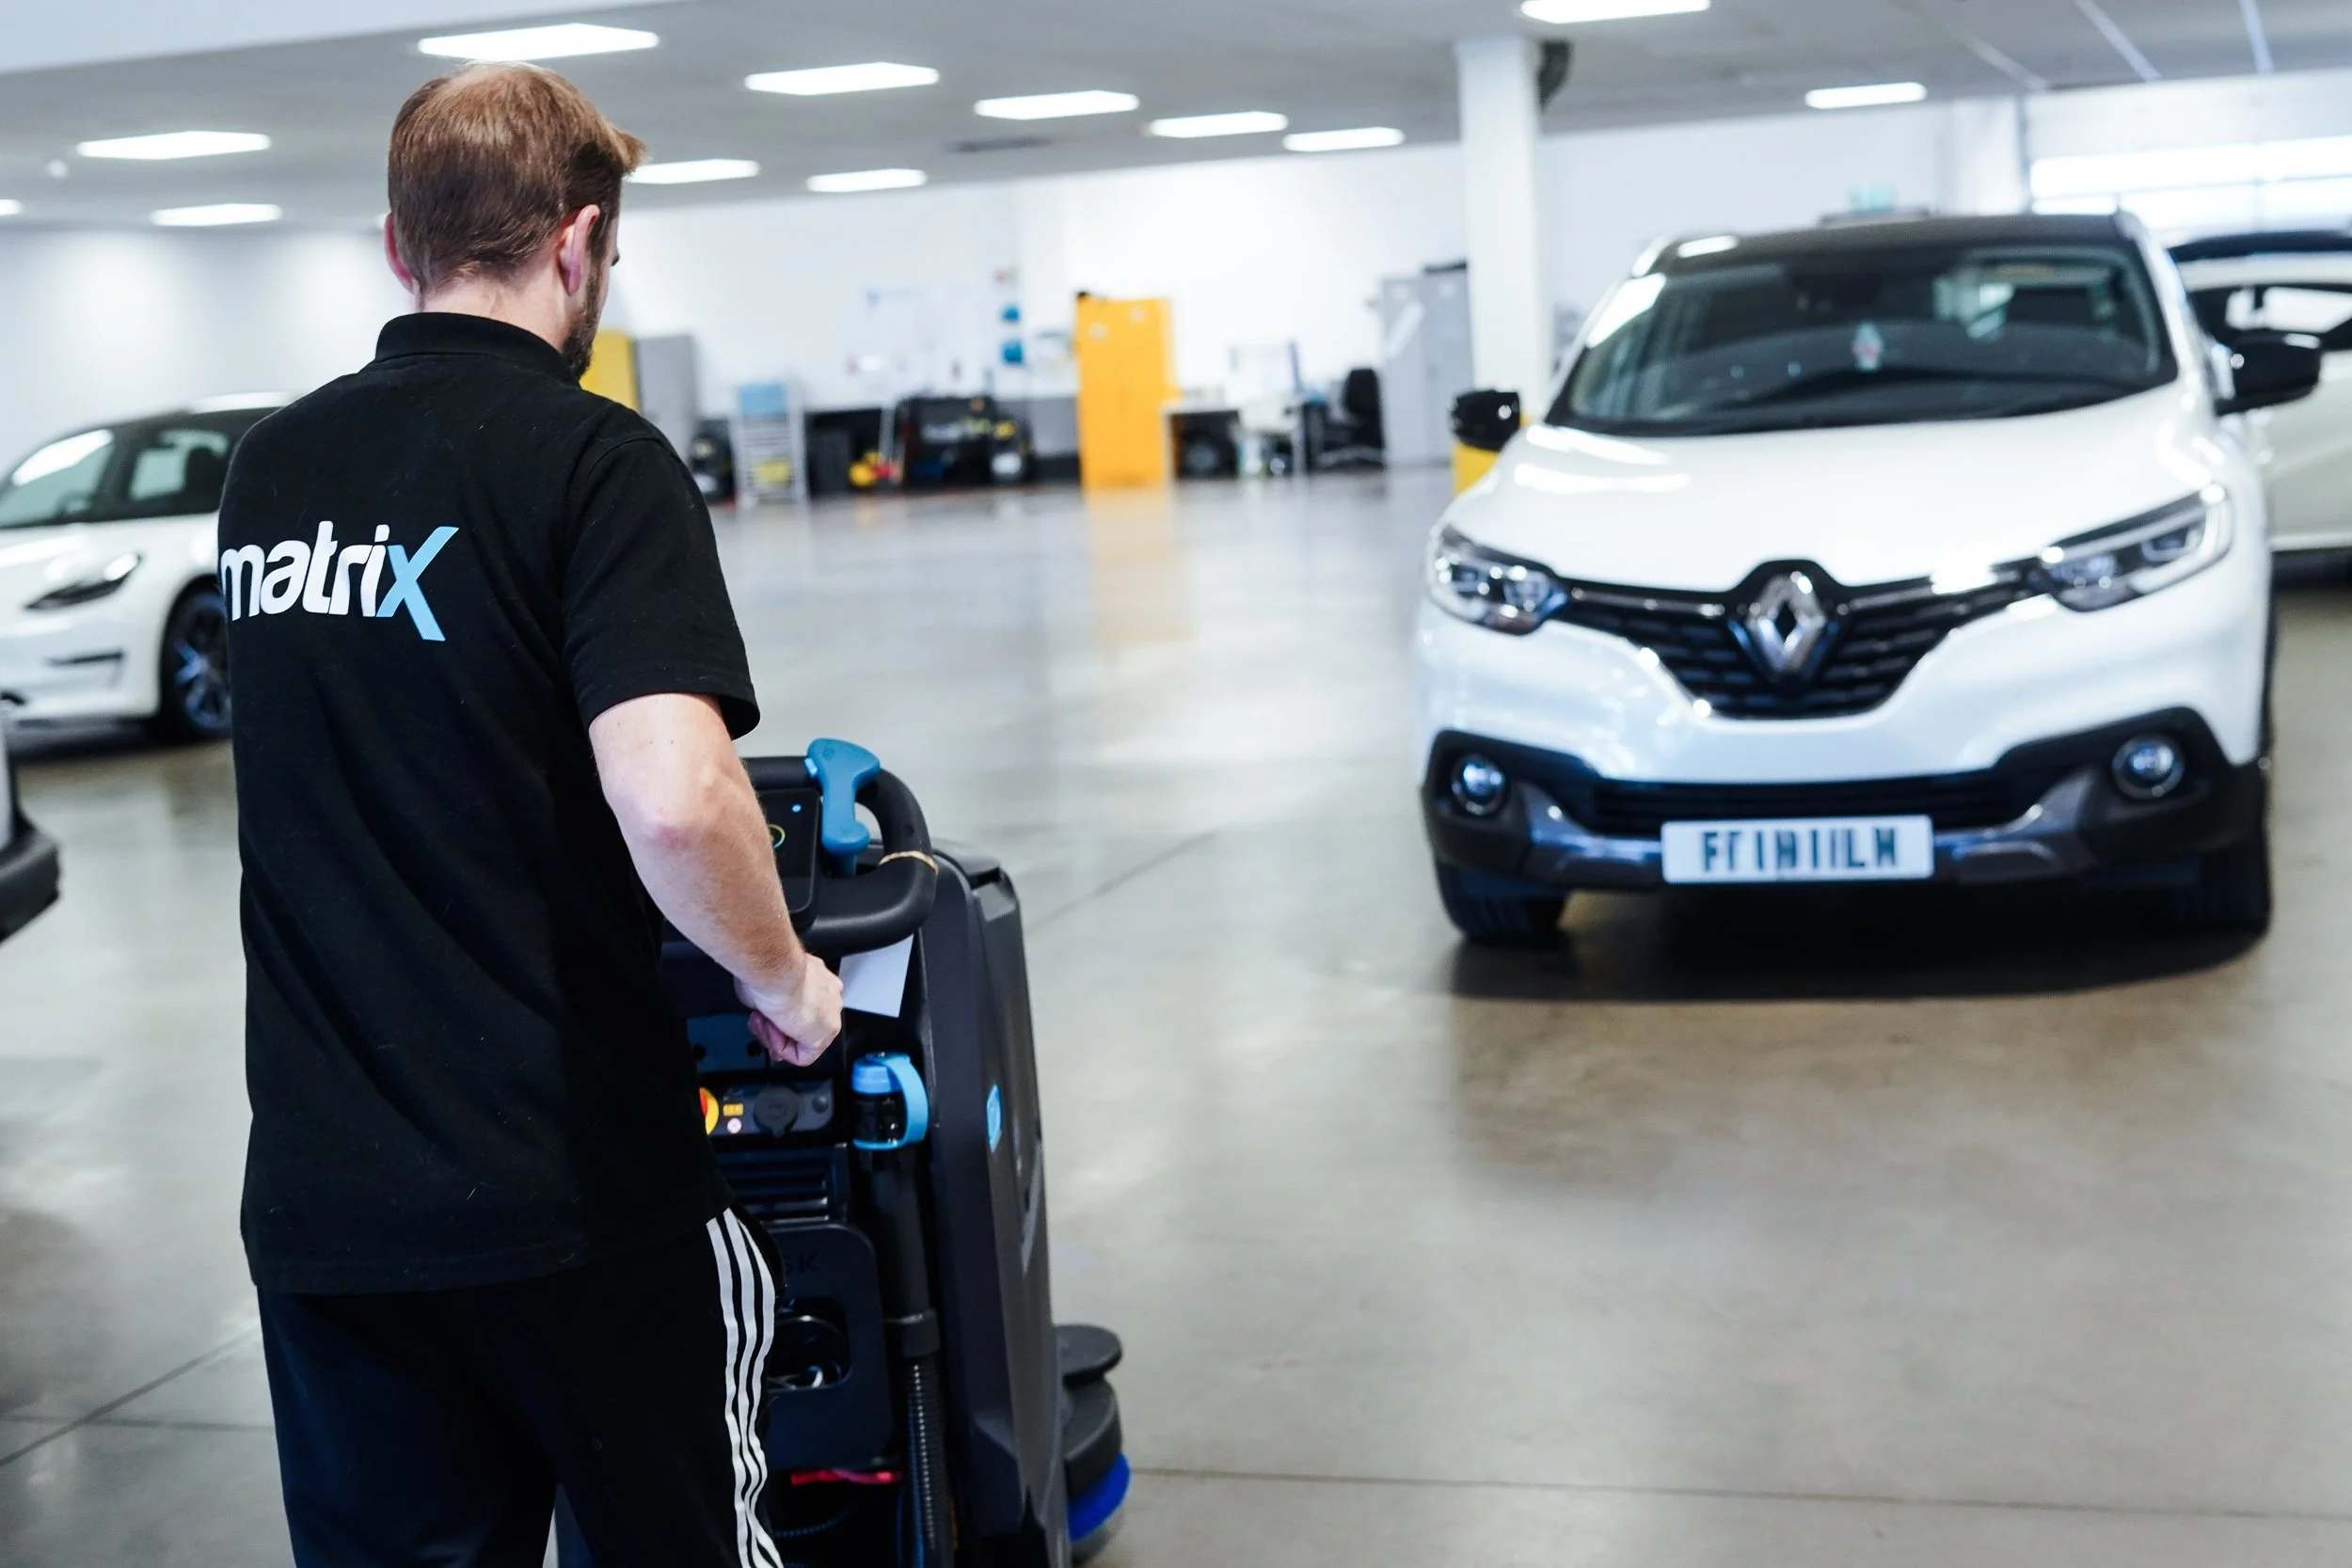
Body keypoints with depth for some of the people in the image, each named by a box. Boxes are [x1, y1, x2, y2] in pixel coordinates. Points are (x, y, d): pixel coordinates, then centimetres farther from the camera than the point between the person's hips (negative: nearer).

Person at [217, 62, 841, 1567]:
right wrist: (788, 980, -9)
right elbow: (673, 801, -27)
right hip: (568, 1191, -5)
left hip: (321, 1200, 5)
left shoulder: (268, 471, 9)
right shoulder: (594, 458, -13)